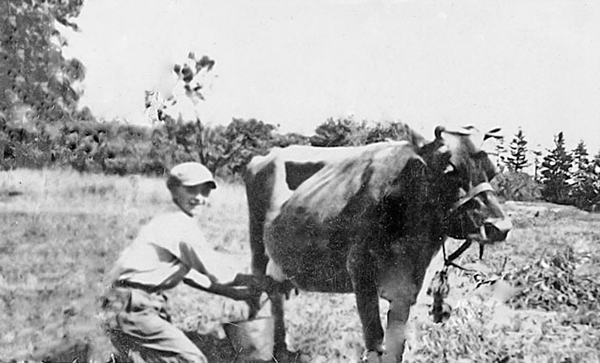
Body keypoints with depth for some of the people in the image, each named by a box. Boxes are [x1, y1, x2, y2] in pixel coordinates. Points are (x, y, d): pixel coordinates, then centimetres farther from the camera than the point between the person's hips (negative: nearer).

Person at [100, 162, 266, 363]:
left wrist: (237, 294, 19)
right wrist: (261, 284, 3)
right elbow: (218, 275, -10)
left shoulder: (167, 222, 19)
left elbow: (191, 275, 23)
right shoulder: (183, 225, -12)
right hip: (133, 309, -10)